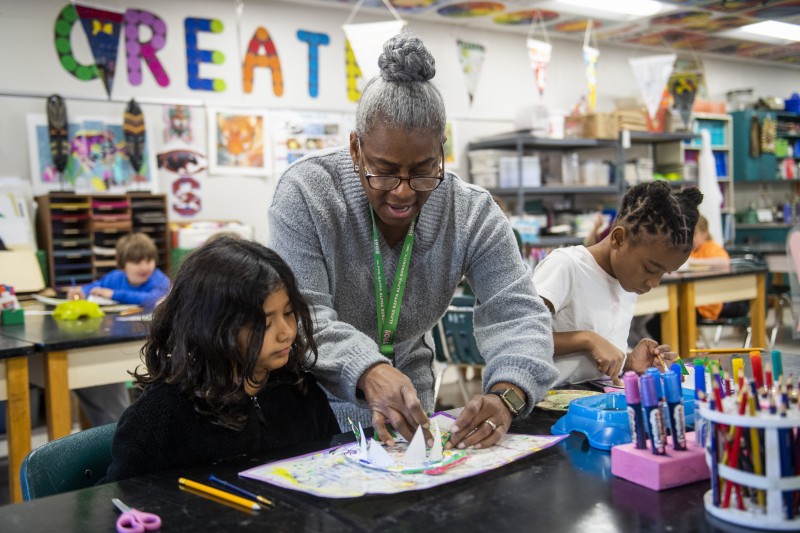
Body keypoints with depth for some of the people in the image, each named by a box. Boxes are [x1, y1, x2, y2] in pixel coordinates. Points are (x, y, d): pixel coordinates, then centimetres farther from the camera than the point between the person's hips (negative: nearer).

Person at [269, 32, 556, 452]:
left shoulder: (473, 213, -12)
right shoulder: (305, 192, -18)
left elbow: (517, 312, -16)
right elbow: (302, 315, -24)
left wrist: (506, 396, -36)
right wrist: (367, 371, -43)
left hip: (406, 412, 4)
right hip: (311, 401, -4)